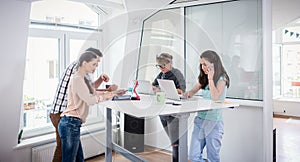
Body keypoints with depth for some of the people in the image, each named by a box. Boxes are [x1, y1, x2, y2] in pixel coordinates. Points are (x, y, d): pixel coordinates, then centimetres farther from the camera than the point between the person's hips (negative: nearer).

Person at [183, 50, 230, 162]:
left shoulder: (222, 79, -6)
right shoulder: (204, 78, 12)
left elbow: (215, 97, -19)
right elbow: (193, 91, 19)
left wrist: (210, 78, -15)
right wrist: (189, 94, -3)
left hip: (213, 122, -6)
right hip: (200, 119, 6)